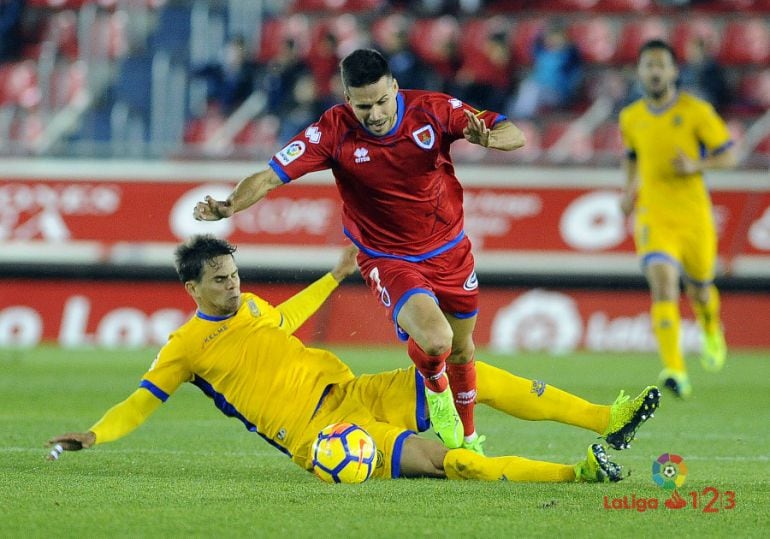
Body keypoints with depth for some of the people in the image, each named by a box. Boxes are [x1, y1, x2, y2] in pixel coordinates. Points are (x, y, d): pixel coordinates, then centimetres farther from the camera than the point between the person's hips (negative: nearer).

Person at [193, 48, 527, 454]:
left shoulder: (431, 110, -17)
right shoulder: (334, 131, -22)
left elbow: (514, 135, -15)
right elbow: (271, 175, -23)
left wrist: (485, 137, -38)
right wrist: (228, 206, -41)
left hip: (450, 250, 3)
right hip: (388, 260, -3)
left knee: (461, 349, 19)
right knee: (434, 339, -28)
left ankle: (468, 438, 47)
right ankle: (435, 388, 10)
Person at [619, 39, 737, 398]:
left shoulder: (697, 112, -6)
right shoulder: (630, 118, 4)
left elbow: (728, 156, -2)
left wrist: (696, 166, -19)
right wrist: (630, 187, 8)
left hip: (693, 216, 0)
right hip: (652, 215, 1)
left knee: (699, 290, 16)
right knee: (663, 282, -21)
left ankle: (712, 333, 54)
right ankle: (675, 372, -28)